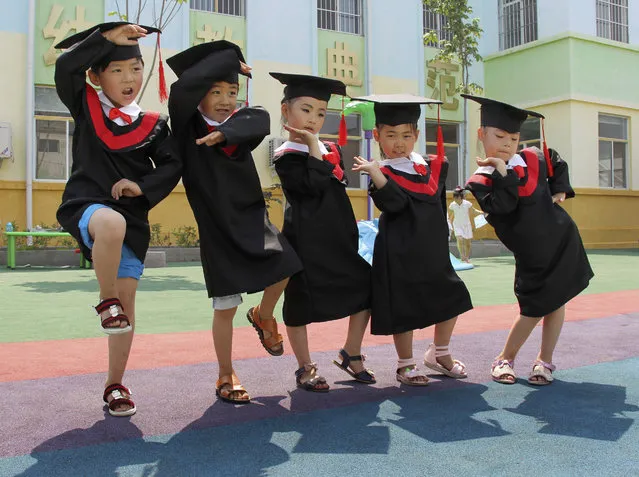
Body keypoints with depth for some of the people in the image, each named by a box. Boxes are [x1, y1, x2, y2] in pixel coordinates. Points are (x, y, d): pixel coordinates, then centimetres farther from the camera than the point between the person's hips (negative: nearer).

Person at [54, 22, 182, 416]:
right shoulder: (85, 106, 4)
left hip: (133, 217, 3)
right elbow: (66, 65, -11)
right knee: (112, 224, -40)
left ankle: (115, 385, 20)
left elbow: (173, 165, 5)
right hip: (86, 204, -2)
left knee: (127, 302, 3)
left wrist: (143, 186, -11)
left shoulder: (153, 125, 6)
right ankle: (106, 301, -14)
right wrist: (107, 37, -13)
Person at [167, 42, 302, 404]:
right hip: (216, 226, -3)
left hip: (252, 216, 4)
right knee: (226, 307, 0)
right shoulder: (188, 126, -4)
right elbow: (184, 86, -23)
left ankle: (263, 317, 17)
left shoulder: (241, 122, 5)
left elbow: (261, 120, -18)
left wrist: (224, 133, -33)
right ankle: (226, 376, 21)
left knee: (284, 266, -17)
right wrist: (229, 58, -12)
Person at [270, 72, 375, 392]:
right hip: (305, 242, -6)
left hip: (338, 240, 7)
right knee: (299, 302, 2)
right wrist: (314, 151, -15)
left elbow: (339, 184, 12)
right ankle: (305, 369, 18)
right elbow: (314, 186, -21)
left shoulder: (331, 150, 13)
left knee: (366, 289, 5)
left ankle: (351, 354, 22)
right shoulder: (285, 157, -6)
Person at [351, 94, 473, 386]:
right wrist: (375, 173, -38)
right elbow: (394, 203, -28)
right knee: (403, 307, 1)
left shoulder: (429, 167, 9)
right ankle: (405, 364, 21)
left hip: (432, 250, 7)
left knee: (452, 299, 13)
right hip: (400, 252, -6)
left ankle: (439, 354, 33)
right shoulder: (382, 173, -9)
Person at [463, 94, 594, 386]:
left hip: (562, 241, 4)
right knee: (533, 308, -2)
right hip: (531, 256, -4)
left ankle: (545, 361, 22)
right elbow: (502, 208, -28)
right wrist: (504, 174, -27)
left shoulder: (534, 159, -2)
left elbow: (558, 164, 20)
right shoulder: (481, 182, -12)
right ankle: (506, 358, 18)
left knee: (556, 301, 9)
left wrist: (560, 190, 8)